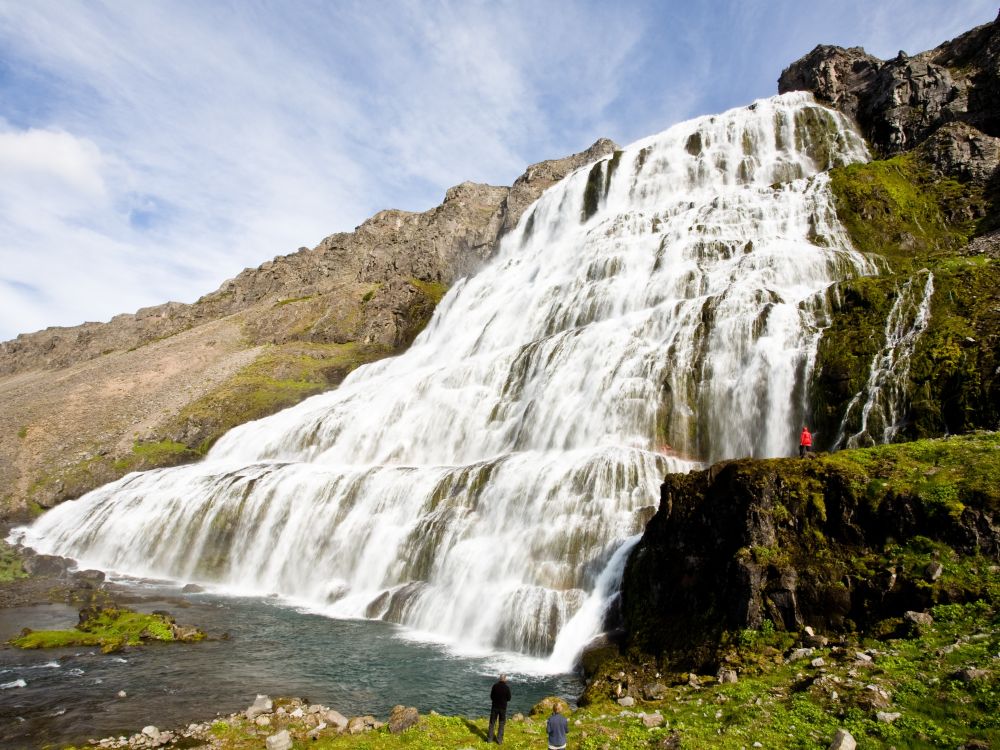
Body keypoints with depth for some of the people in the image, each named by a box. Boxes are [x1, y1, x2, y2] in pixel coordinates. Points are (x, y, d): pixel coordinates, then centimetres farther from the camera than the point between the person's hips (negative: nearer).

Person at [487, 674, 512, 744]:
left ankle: (490, 738, 16)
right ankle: (499, 740, 13)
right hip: (503, 707, -1)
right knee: (501, 724, 12)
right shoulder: (507, 687, -15)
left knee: (492, 723, 13)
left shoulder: (495, 685, -12)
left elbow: (491, 696, -2)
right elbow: (509, 698, -6)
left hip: (494, 706, 1)